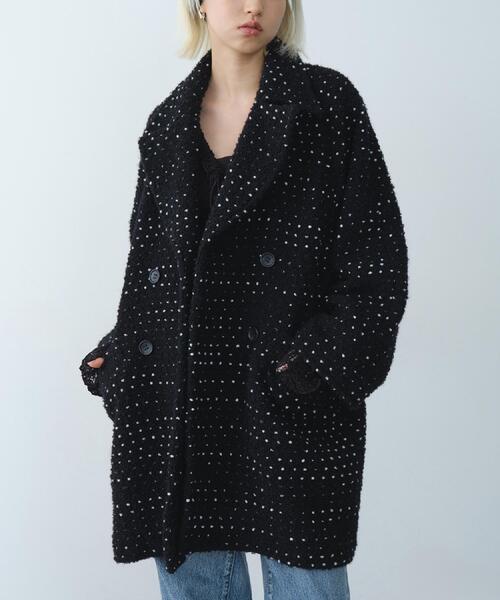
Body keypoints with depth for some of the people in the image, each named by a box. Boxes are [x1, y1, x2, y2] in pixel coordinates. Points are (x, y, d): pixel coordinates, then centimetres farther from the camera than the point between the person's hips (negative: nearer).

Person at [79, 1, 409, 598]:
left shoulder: (328, 102, 0)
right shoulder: (168, 125, 11)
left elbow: (377, 258, -5)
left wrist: (326, 364, -15)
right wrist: (118, 359, 3)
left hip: (290, 402, -3)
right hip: (180, 404, 4)